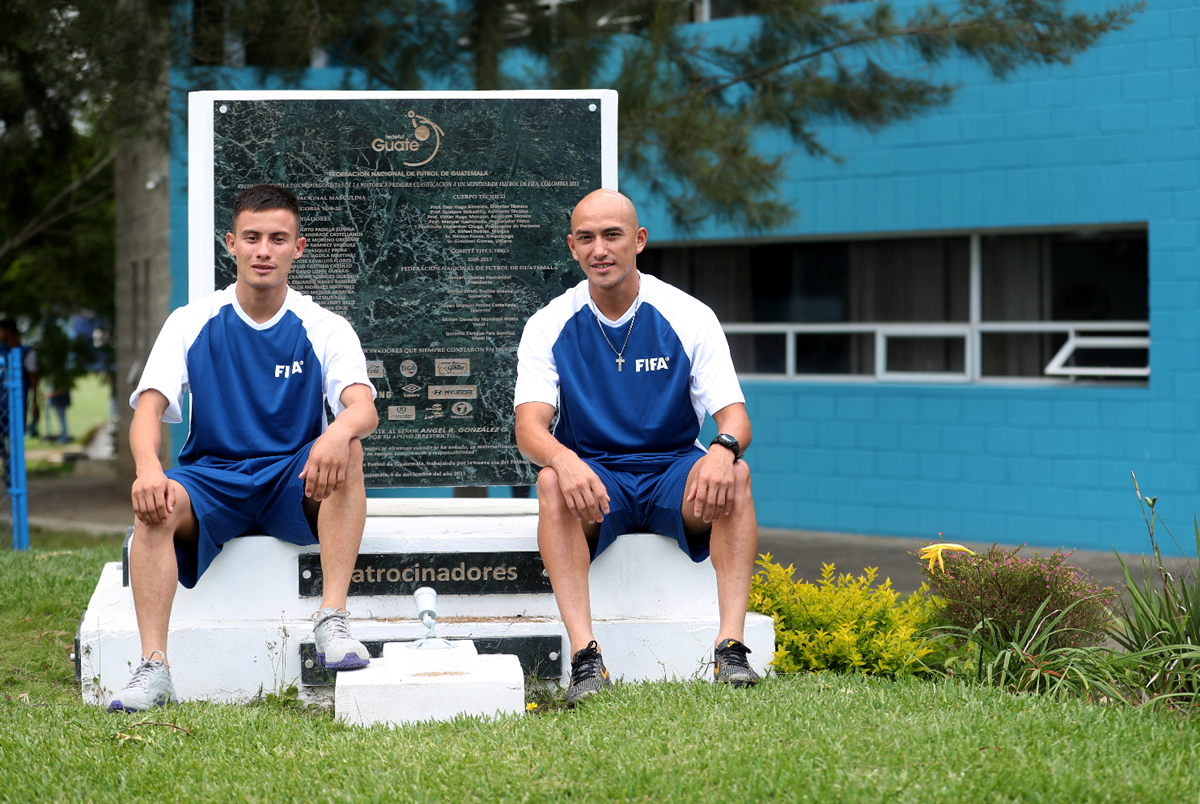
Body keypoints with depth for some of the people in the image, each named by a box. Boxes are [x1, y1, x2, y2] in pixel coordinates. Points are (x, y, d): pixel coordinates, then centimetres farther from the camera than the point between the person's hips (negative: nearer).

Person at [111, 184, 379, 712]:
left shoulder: (325, 329, 1)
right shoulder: (192, 323, 3)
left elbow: (363, 409, -17)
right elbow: (148, 409, -8)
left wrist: (338, 433, -43)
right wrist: (148, 467, -32)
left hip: (296, 490, 0)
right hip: (210, 483, 1)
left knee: (346, 452, -31)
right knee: (155, 505, -31)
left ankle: (332, 621, -35)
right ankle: (153, 668, -37)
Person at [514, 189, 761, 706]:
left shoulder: (689, 317, -2)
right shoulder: (549, 326, -1)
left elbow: (734, 417, -7)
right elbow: (529, 428, -12)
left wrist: (724, 448, -34)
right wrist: (562, 459, -38)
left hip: (675, 473, 0)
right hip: (594, 479, 0)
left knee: (733, 474, -31)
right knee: (552, 483, -34)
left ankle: (732, 646, -36)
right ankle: (585, 655, -40)